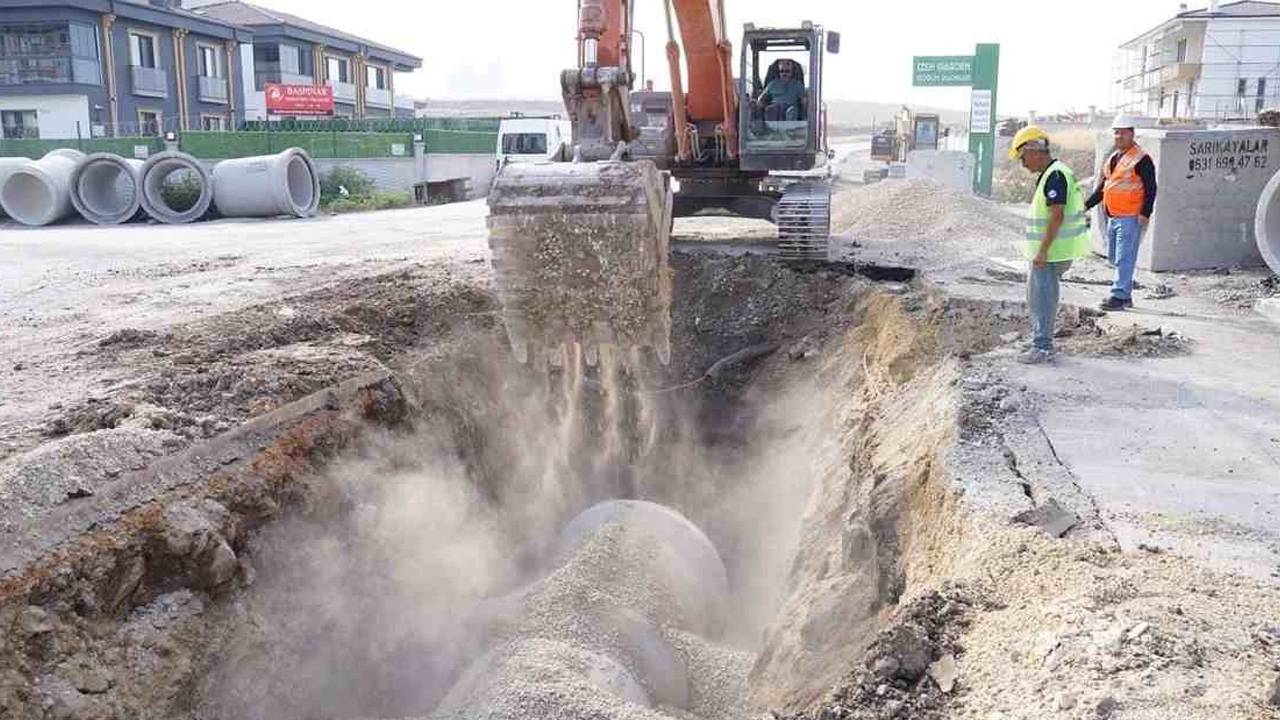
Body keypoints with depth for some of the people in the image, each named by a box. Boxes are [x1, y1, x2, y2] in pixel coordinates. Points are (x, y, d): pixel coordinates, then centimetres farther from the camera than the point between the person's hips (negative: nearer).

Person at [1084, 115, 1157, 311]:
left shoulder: (1141, 159, -9)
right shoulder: (1113, 158, 16)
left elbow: (1151, 189, -12)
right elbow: (1102, 187, 23)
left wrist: (1145, 213, -20)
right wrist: (1087, 205, 16)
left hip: (1130, 218, -9)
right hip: (1113, 217, 9)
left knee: (1124, 259, -9)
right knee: (1113, 257, 13)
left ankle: (1119, 296, -7)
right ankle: (1126, 295, 22)